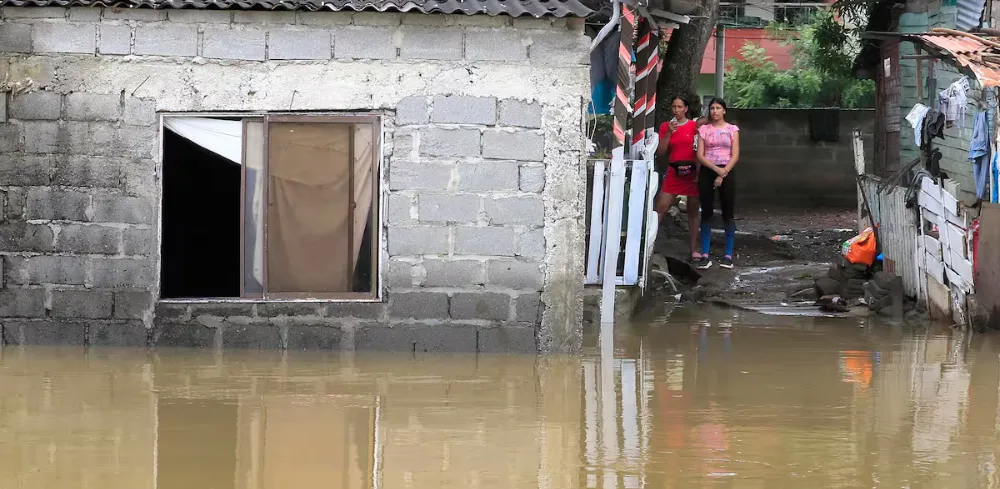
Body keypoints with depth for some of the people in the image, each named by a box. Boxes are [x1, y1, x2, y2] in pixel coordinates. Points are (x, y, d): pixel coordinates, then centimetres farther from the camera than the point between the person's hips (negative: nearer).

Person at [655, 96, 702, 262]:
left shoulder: (695, 126, 2)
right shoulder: (666, 126, 8)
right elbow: (660, 151, 2)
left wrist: (699, 173, -7)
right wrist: (669, 133, -9)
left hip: (692, 173, -1)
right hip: (673, 172, 1)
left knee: (693, 212, 3)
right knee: (660, 209, -7)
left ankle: (694, 250, 6)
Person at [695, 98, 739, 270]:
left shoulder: (732, 129, 5)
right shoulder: (704, 129, 8)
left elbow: (735, 156, -1)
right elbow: (700, 155, 0)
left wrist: (723, 174, -11)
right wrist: (716, 169, -13)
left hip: (726, 173, -1)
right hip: (707, 172, 1)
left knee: (728, 213, -2)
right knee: (706, 213, 1)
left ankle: (728, 255, 0)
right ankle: (705, 255, 0)